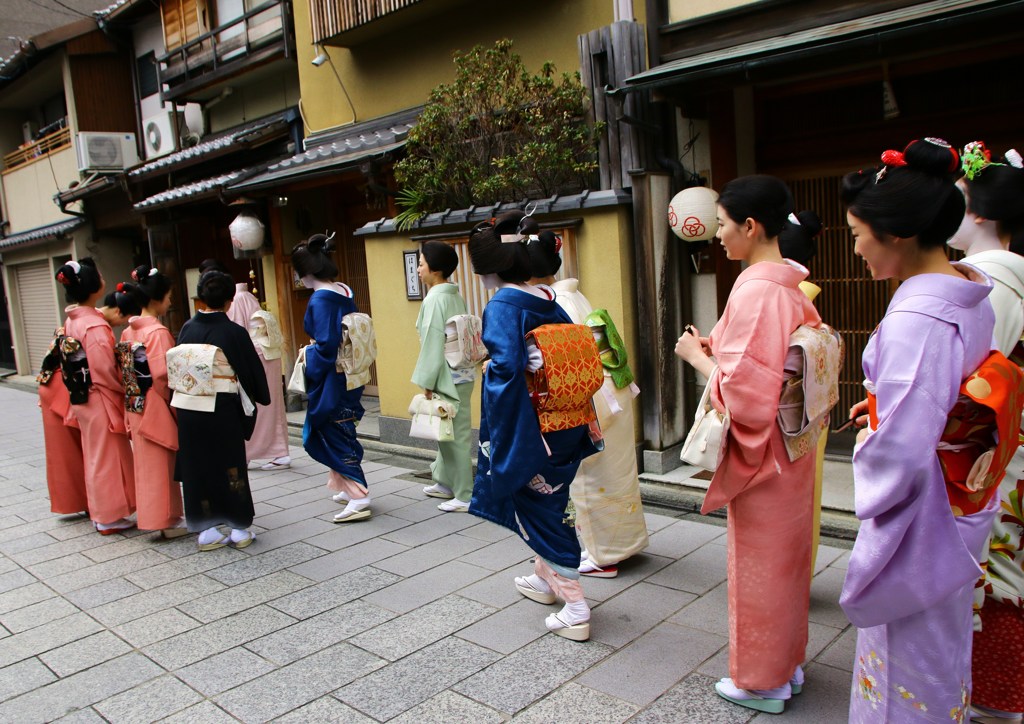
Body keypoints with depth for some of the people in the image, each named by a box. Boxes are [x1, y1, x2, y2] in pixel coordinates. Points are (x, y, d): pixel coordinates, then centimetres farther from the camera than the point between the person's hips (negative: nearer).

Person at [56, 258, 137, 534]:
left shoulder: (71, 321, 5)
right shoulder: (95, 325, -22)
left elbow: (77, 361, 11)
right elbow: (105, 370, -22)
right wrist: (124, 390, -7)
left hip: (82, 399, 8)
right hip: (100, 400, -8)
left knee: (95, 456, 18)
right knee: (107, 457, 4)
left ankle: (101, 512, 30)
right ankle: (109, 518, 14)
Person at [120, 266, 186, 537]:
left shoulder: (129, 331, 7)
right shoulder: (158, 332, -18)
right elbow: (163, 374, -21)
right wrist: (172, 400, -7)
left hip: (136, 405, 8)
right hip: (156, 406, -8)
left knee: (146, 462, 16)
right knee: (162, 463, 2)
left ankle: (151, 515, 28)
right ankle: (167, 520, 11)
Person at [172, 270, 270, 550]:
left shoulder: (187, 329, 1)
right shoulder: (234, 332, -12)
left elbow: (176, 370, 10)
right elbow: (252, 370, -4)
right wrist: (261, 397, 12)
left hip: (188, 410, 4)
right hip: (222, 410, -4)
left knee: (197, 466, 11)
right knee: (230, 466, 8)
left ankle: (206, 530, 16)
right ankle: (240, 528, 15)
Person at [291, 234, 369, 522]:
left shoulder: (320, 300, -19)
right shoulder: (345, 293, 5)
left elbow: (326, 345, -25)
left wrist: (308, 358, -8)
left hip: (329, 379, -8)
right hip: (350, 376, 8)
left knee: (335, 435, 1)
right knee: (342, 432, 20)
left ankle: (359, 500, 3)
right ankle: (351, 489, 31)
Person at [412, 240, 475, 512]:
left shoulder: (435, 299, -15)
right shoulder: (455, 296, 11)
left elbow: (433, 343, -18)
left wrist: (427, 383, -13)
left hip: (448, 377, -9)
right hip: (460, 373, 9)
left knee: (455, 435, -3)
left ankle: (466, 496, 4)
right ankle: (446, 483, 33)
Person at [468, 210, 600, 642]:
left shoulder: (501, 306, -17)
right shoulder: (549, 301, 6)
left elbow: (507, 365, -31)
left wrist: (484, 367, -10)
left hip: (528, 429, -8)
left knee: (540, 511, 3)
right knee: (547, 501, 24)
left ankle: (576, 610, 6)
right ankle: (544, 579, 43)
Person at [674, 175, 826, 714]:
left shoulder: (754, 291, -23)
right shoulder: (793, 286, 5)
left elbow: (742, 391, -26)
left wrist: (697, 357, -11)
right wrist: (720, 347, 7)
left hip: (759, 451, -9)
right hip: (791, 449, 9)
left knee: (759, 565, 7)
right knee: (787, 556, 20)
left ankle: (762, 682, 25)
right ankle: (788, 663, 38)